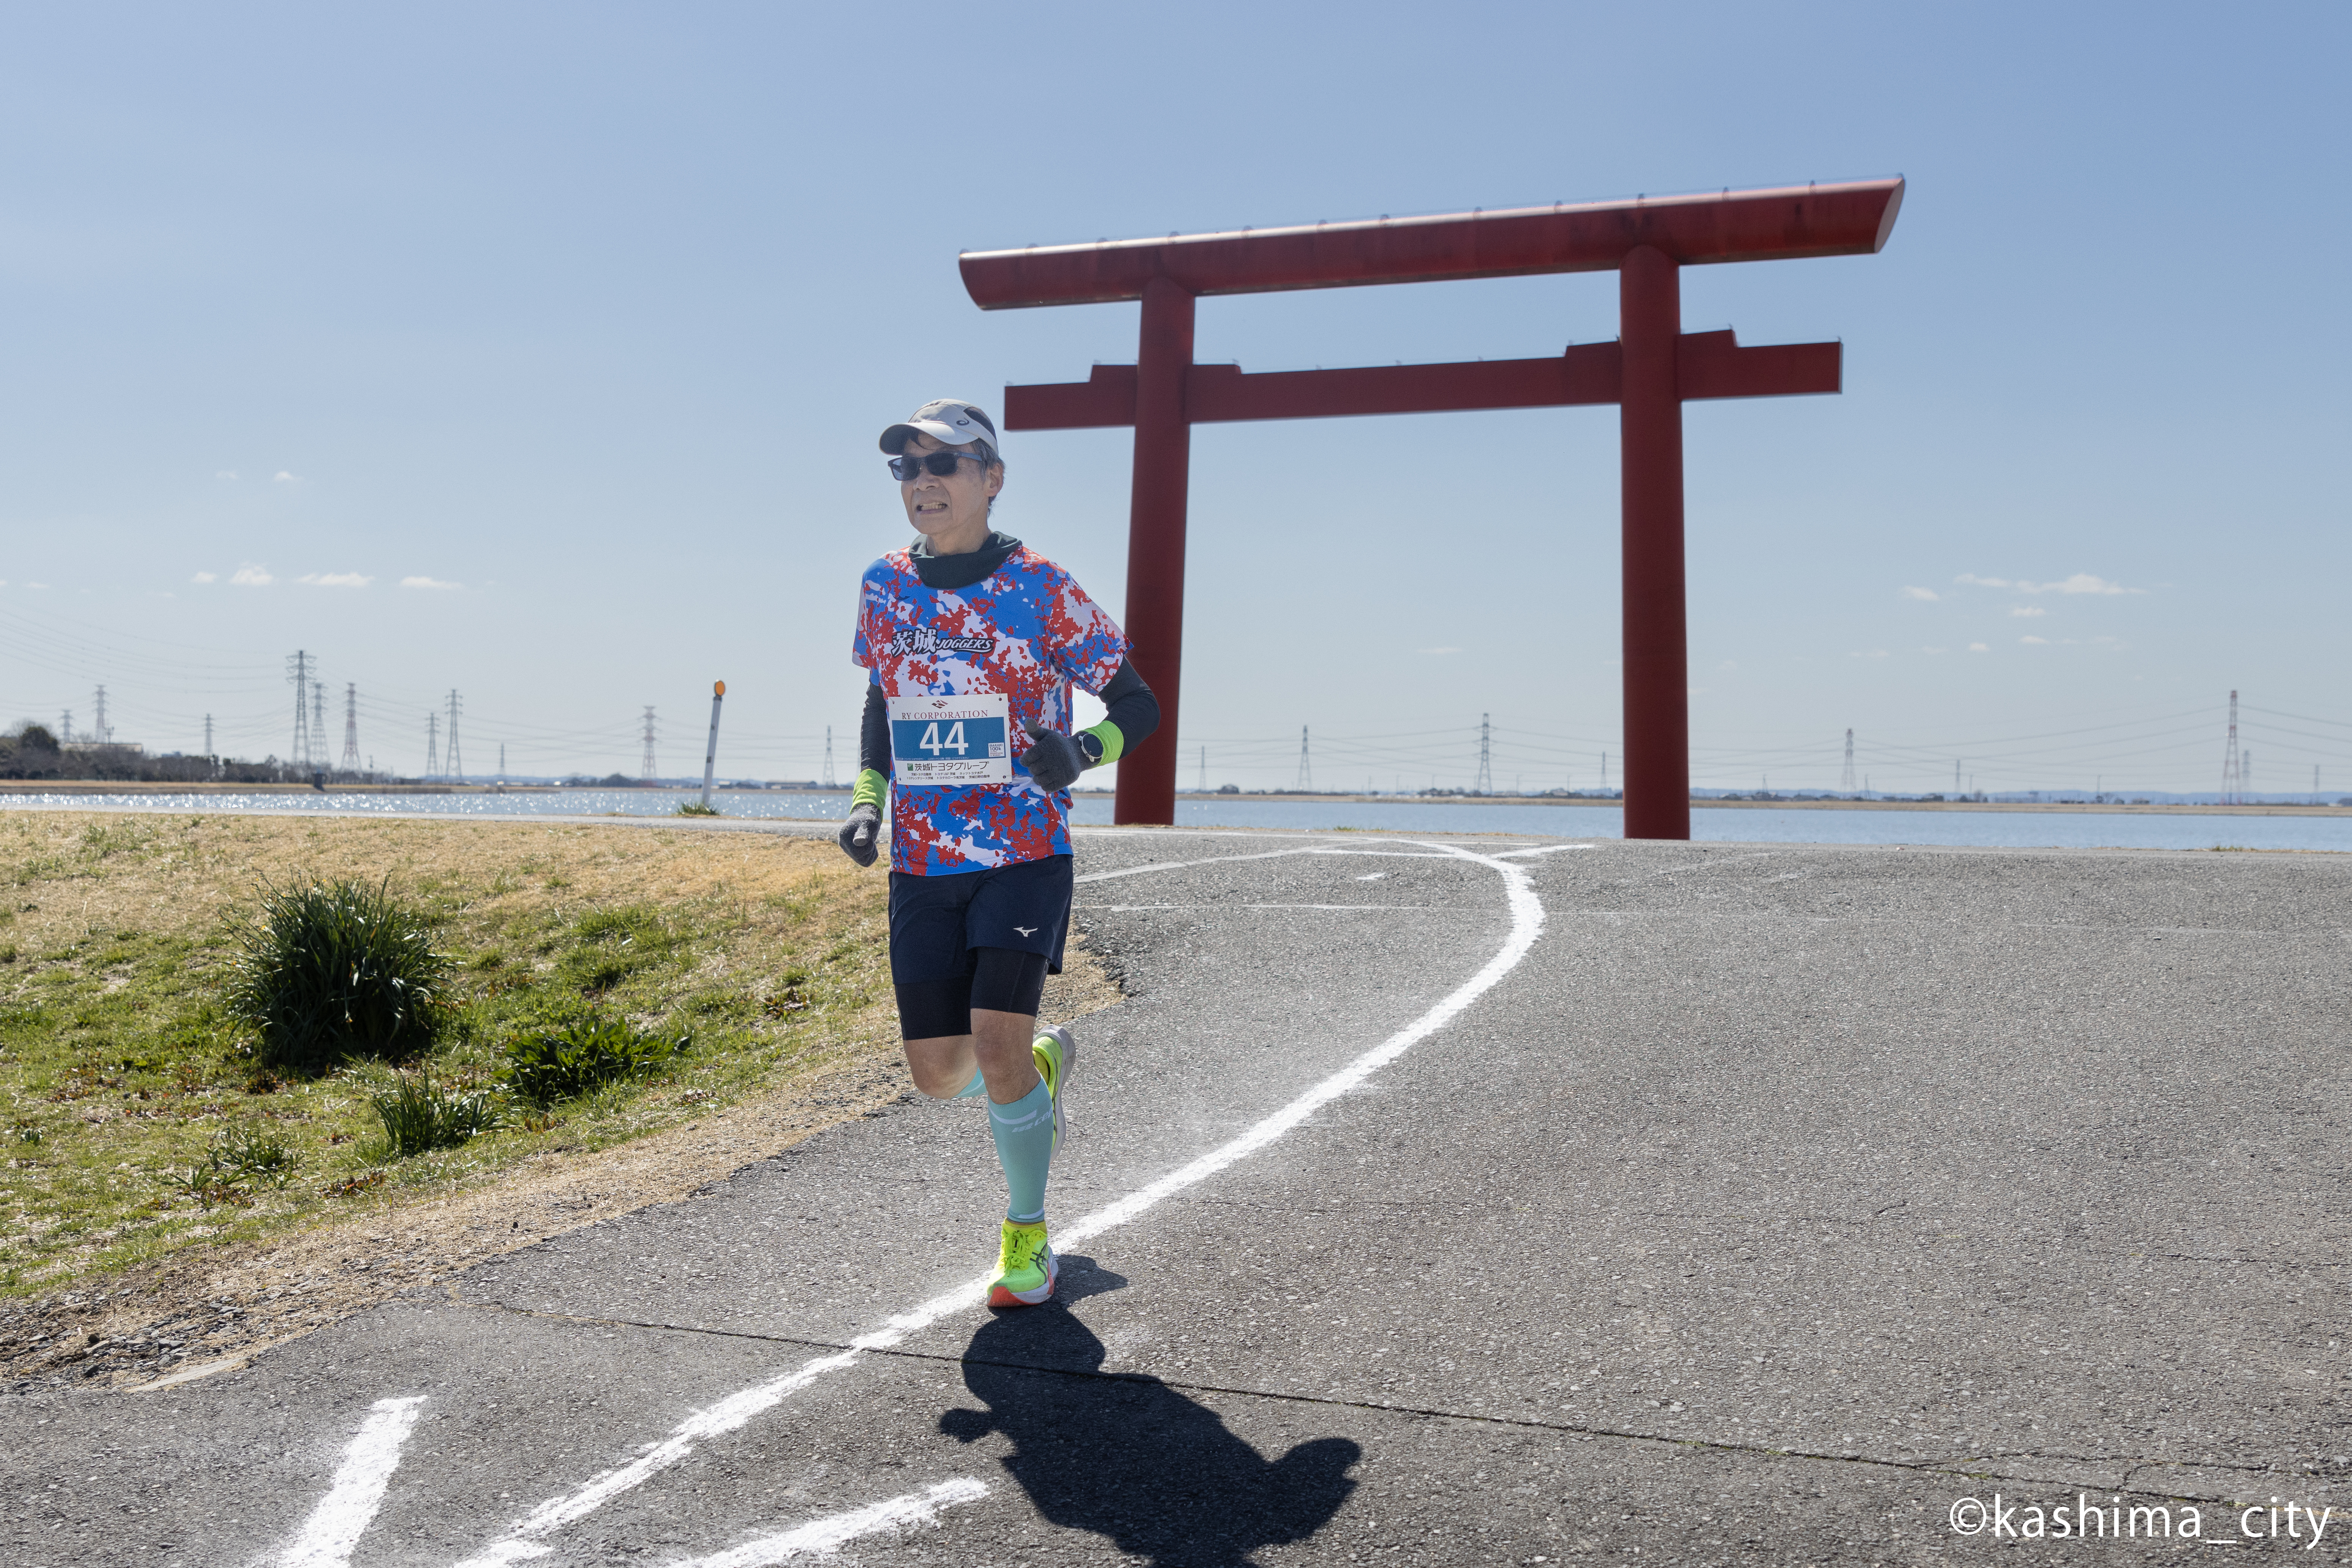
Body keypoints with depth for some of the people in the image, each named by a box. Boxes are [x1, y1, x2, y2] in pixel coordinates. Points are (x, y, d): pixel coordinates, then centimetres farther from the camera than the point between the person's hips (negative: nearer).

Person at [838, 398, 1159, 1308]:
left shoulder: (1041, 590, -8)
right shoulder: (885, 587, 5)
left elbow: (1137, 703, -2)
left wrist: (1083, 750, -23)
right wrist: (867, 799, 4)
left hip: (1024, 856, -4)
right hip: (921, 864, 4)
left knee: (997, 1050, -13)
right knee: (938, 1073, 3)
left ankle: (1028, 1234, 12)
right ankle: (1045, 1063, 39)